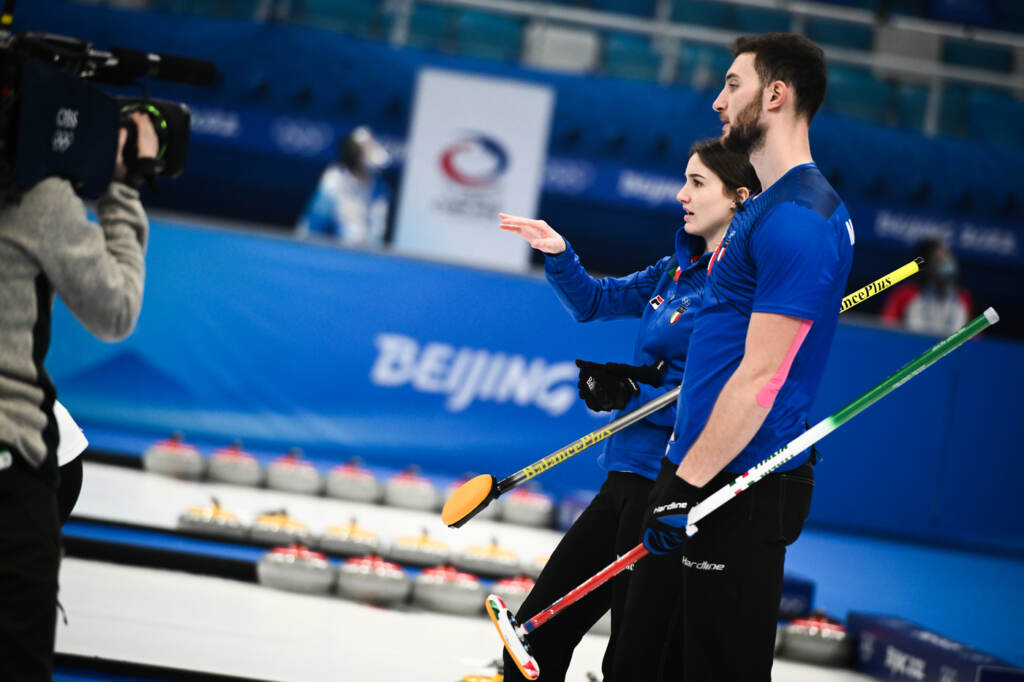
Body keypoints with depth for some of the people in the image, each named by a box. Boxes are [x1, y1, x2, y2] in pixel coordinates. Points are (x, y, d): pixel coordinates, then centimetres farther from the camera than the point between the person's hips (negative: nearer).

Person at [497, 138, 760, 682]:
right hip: (630, 478, 9)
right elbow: (597, 301, 23)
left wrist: (632, 395, -16)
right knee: (539, 629, 13)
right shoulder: (678, 269, 12)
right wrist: (559, 255, 5)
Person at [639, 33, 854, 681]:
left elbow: (761, 377, -21)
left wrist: (688, 483, -21)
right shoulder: (764, 207, 17)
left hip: (745, 487, -10)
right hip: (709, 470, 10)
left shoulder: (797, 219, -17)